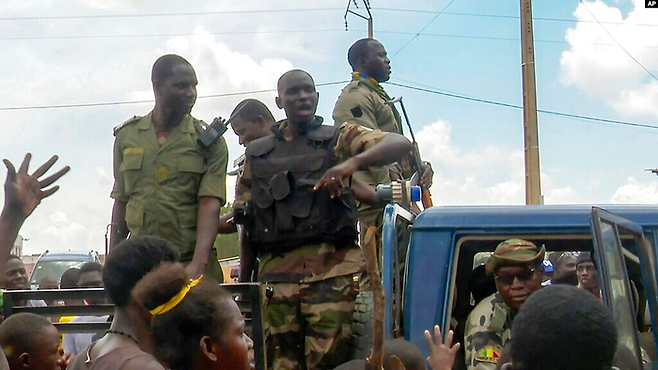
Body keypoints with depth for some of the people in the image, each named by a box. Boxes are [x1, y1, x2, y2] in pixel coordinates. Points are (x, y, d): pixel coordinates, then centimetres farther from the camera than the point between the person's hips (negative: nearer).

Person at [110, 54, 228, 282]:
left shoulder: (209, 141, 3)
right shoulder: (127, 135, 11)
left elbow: (210, 206, -7)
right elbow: (121, 203, 17)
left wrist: (198, 266, -22)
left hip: (190, 264, -2)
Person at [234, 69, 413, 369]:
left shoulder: (339, 139, 12)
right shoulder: (257, 155, 20)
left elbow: (401, 144, -3)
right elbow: (243, 217, 20)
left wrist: (353, 162, -21)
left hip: (331, 269, -2)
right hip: (276, 274, 3)